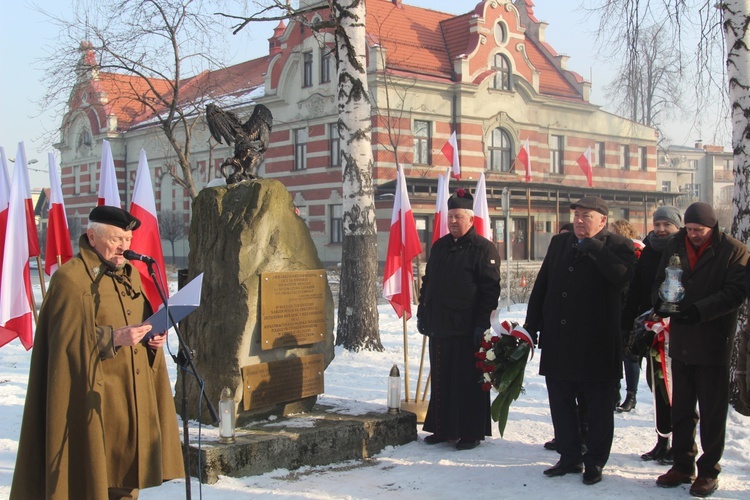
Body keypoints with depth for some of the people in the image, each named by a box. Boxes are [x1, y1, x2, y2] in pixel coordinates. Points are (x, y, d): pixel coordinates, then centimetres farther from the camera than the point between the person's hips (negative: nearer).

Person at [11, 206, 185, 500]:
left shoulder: (130, 274, 15)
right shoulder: (70, 279, -9)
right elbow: (69, 340, -15)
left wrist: (154, 337, 2)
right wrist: (113, 338, -25)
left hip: (133, 399, 7)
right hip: (92, 398, -7)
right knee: (93, 476, -3)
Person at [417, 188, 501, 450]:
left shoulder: (484, 248, -7)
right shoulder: (439, 246, 15)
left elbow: (490, 290, -12)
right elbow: (427, 282, 22)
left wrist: (482, 324, -17)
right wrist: (422, 313, 16)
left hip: (467, 330, -7)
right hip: (439, 327, 7)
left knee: (469, 382, 1)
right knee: (441, 381, 13)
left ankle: (471, 432, 11)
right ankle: (443, 428, 24)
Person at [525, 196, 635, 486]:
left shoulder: (618, 246, -4)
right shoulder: (559, 243, 11)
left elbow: (622, 275, -26)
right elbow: (541, 285, 14)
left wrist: (593, 247, -22)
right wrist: (532, 324, 9)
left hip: (596, 342, -5)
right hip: (558, 341, 5)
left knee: (598, 406, 6)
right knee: (560, 402, 13)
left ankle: (594, 462, 20)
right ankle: (569, 458, 27)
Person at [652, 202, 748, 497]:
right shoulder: (675, 246, 6)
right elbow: (660, 281, 10)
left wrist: (699, 310, -25)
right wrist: (660, 301, -12)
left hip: (713, 342, -5)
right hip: (680, 340, 5)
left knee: (712, 411, 5)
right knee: (681, 408, 12)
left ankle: (709, 471, 16)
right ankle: (683, 464, 24)